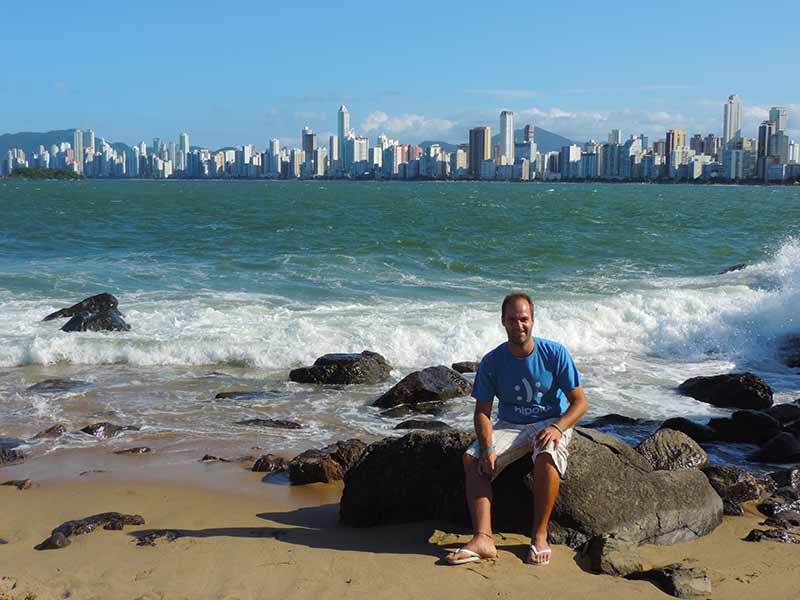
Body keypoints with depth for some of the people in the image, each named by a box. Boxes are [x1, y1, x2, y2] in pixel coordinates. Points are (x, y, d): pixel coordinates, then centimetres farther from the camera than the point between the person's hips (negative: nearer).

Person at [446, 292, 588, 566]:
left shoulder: (554, 354, -10)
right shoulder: (492, 362, -5)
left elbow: (579, 402, -9)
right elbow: (482, 411, -5)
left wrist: (557, 428, -28)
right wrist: (488, 448, -23)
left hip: (551, 423, -3)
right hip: (509, 425, 3)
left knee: (547, 455, -37)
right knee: (472, 458, -23)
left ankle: (540, 536, -26)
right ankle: (483, 538, -32)